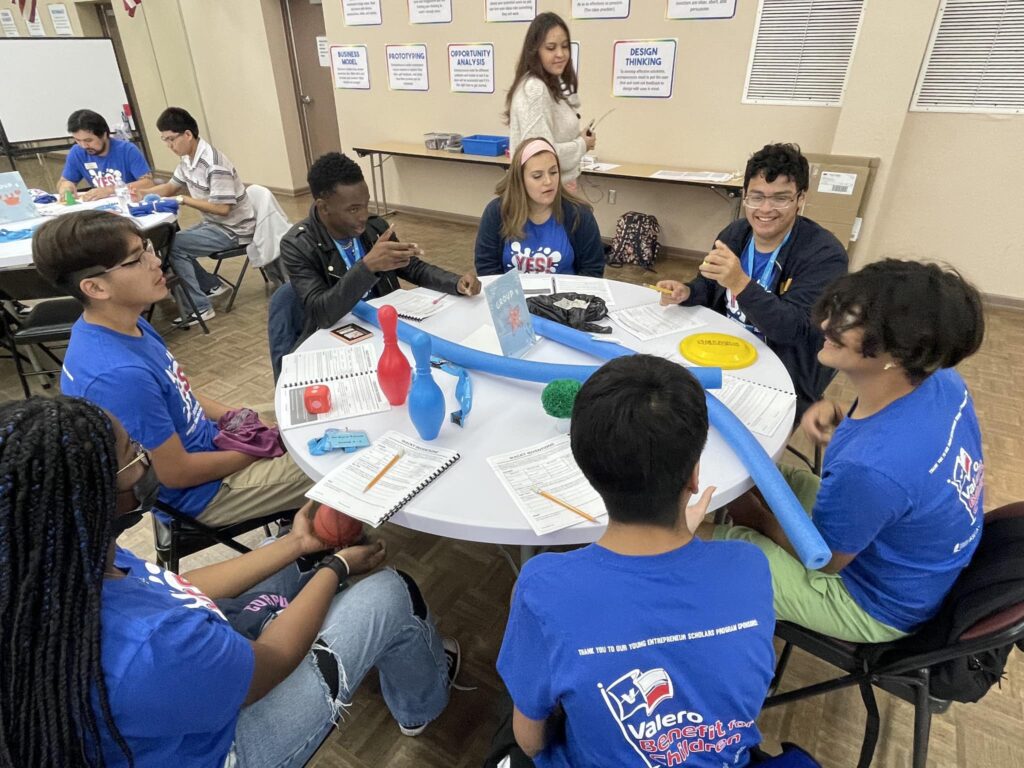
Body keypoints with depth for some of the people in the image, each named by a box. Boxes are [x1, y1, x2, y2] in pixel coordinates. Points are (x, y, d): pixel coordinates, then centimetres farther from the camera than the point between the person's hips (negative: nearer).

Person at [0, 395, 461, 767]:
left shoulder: (47, 567, -20)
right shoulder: (148, 650, -45)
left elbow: (182, 591, -4)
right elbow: (272, 661, -23)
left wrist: (296, 544, 1)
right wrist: (338, 566, -7)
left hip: (182, 697, 7)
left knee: (281, 557, 18)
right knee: (389, 593, -2)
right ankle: (421, 704, 33)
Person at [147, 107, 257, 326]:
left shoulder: (214, 164, -24)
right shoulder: (187, 159, 4)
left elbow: (222, 208, -27)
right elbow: (171, 187, 16)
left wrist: (183, 200, -20)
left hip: (233, 230, -10)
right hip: (214, 224, 10)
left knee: (173, 246, -16)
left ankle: (200, 307, -8)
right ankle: (211, 286, 22)